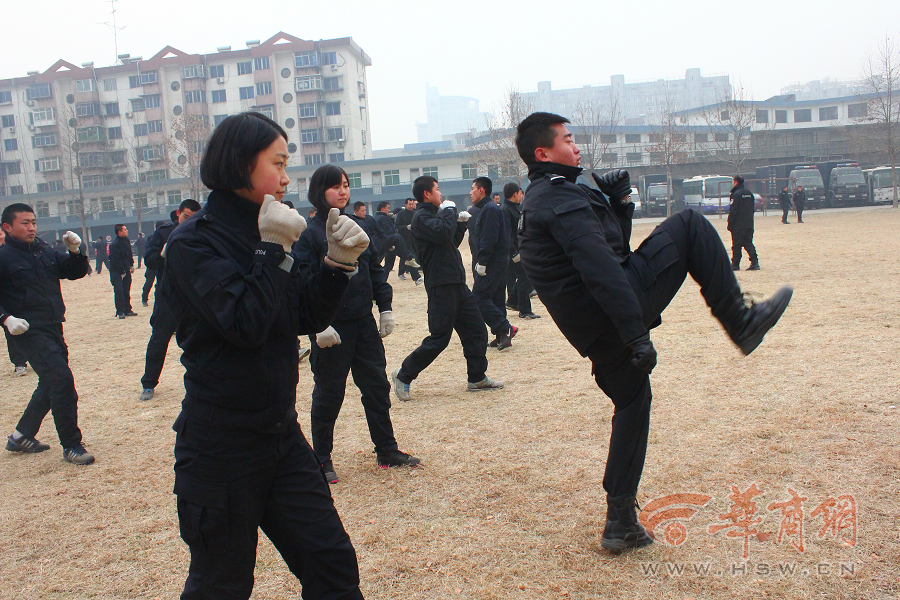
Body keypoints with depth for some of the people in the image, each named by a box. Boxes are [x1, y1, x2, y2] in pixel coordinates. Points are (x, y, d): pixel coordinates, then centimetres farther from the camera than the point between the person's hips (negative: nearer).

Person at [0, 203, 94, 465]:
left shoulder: (45, 251, 9)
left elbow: (75, 272, 13)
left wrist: (74, 251, -5)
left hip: (54, 328, 8)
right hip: (30, 332, -8)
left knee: (51, 385, 18)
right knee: (61, 379, -16)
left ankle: (21, 436, 37)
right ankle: (71, 446, -5)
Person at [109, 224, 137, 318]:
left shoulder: (126, 241, 5)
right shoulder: (114, 245, -19)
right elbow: (115, 260, -18)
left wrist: (131, 265, 14)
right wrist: (122, 272, -15)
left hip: (126, 269, 7)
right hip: (116, 271, -7)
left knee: (127, 290, 11)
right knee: (119, 291, -9)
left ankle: (127, 310, 19)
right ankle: (120, 312, -4)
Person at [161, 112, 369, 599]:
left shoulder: (259, 233, 8)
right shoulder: (194, 241, -14)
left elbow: (306, 319, 9)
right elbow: (246, 324, -26)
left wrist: (340, 263, -3)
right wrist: (273, 251, -20)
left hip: (281, 437, 7)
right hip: (220, 448, -7)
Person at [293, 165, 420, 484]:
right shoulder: (309, 233, -9)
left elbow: (375, 271, 14)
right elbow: (304, 285, -14)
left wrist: (385, 308, 7)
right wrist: (318, 325, -21)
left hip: (364, 324, 6)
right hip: (331, 328, -6)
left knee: (377, 386, 12)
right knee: (329, 394, 5)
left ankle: (386, 450, 26)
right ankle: (322, 460, 20)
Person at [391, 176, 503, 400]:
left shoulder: (434, 214, 21)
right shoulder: (421, 217, -10)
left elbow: (453, 241, 26)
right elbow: (443, 232, -28)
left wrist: (460, 222, 10)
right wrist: (450, 210, -11)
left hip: (456, 283, 10)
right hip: (441, 286, -10)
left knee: (476, 330, 9)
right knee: (439, 337, -7)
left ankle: (477, 378, 19)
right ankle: (403, 376, 7)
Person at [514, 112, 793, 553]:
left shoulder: (540, 198, 19)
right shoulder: (564, 197, -13)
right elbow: (601, 268, -24)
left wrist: (617, 202, 11)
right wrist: (637, 334, -27)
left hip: (588, 329, 10)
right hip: (610, 313, -10)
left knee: (632, 400, 19)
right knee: (689, 226, -2)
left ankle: (621, 522, 20)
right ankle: (740, 322, 3)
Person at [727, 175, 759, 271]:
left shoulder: (736, 194, -12)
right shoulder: (749, 193, 13)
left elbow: (733, 211, -14)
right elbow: (753, 208, 18)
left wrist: (730, 224, -10)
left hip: (738, 225, -7)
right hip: (749, 224, 7)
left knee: (736, 245, 0)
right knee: (748, 243, 9)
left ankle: (735, 264, 5)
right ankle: (755, 262, -2)